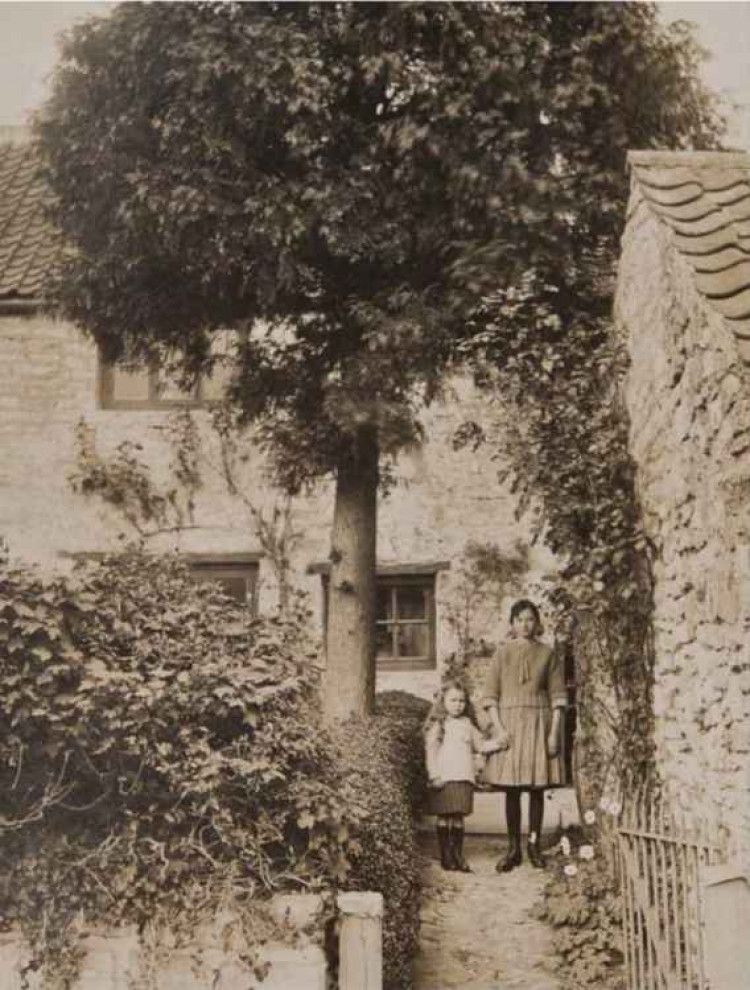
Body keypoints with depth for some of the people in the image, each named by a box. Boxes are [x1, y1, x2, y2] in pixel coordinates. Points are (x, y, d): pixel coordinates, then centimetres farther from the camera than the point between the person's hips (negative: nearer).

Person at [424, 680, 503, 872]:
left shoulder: (467, 724, 14)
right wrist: (434, 776, -13)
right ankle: (446, 856, 9)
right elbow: (430, 750, -5)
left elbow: (480, 745, 19)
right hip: (444, 780, -4)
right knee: (444, 817, 0)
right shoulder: (438, 725, 0)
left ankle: (458, 856, 13)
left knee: (459, 817, 5)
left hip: (464, 778, 4)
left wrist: (497, 743, 2)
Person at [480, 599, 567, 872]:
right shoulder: (503, 654, 5)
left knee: (537, 789, 2)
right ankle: (514, 849, 7)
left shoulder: (547, 655, 4)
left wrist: (554, 732, -5)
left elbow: (557, 697, 2)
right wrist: (498, 728, -9)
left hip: (538, 723, 0)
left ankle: (534, 844, 13)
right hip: (509, 723, 0)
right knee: (511, 790, 1)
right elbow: (490, 695, 1)